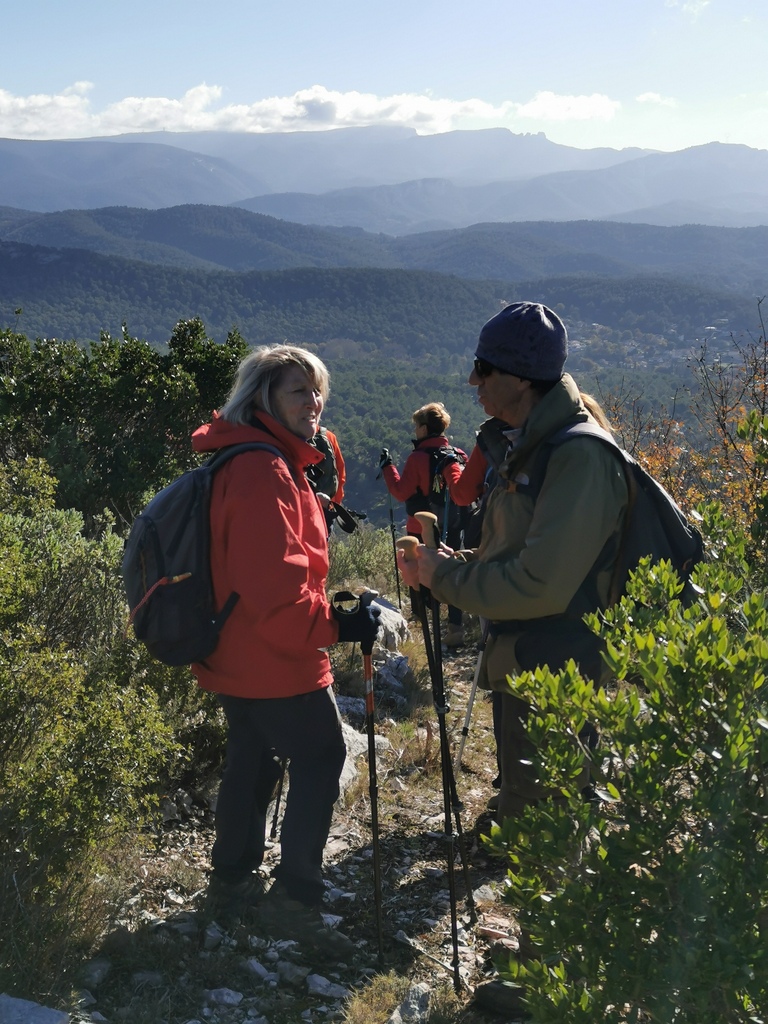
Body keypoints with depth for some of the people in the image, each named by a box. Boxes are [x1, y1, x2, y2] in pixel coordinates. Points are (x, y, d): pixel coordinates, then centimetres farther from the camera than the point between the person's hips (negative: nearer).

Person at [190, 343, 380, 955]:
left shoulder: (257, 463, 12)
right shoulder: (264, 472, -23)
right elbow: (276, 589, -28)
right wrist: (339, 624, -21)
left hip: (238, 657, 10)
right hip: (275, 663, -10)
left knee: (253, 760, 20)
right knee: (321, 760, 0)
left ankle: (233, 879, 33)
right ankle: (294, 898, 5)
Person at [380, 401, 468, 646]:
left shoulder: (418, 458, -14)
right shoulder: (454, 455, 1)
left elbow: (401, 492, -15)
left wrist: (387, 466, -7)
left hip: (422, 528, -4)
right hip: (451, 526, 4)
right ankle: (455, 626, 10)